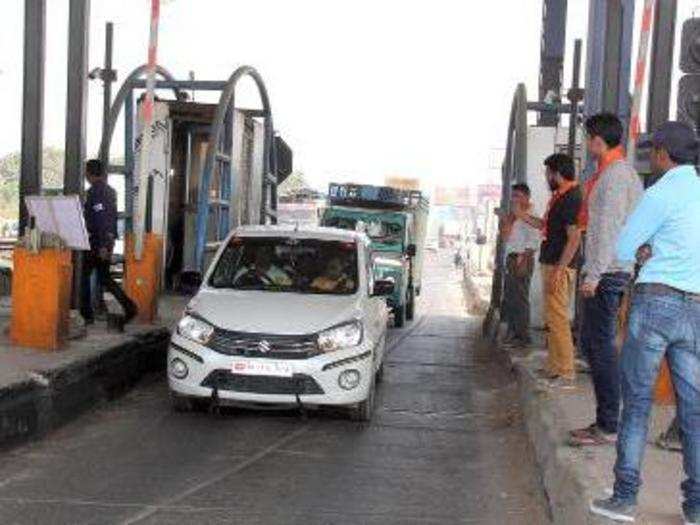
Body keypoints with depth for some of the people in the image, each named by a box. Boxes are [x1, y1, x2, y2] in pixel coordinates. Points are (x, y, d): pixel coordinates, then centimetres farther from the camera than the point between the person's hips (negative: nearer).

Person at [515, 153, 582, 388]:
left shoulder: (571, 199, -16)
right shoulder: (559, 197, 15)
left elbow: (574, 238, -21)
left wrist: (558, 271, -23)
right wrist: (522, 215, 23)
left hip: (560, 266, -10)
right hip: (552, 263, 10)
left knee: (558, 318, -8)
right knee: (552, 319, 14)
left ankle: (566, 373, -4)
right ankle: (553, 369, 22)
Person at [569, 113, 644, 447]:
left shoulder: (614, 175, -13)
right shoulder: (626, 173, 19)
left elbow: (609, 228, -19)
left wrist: (594, 274, -21)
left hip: (606, 273, -10)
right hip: (612, 272, 10)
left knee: (602, 347, -7)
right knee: (590, 343, 14)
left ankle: (608, 426, -3)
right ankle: (605, 420, 19)